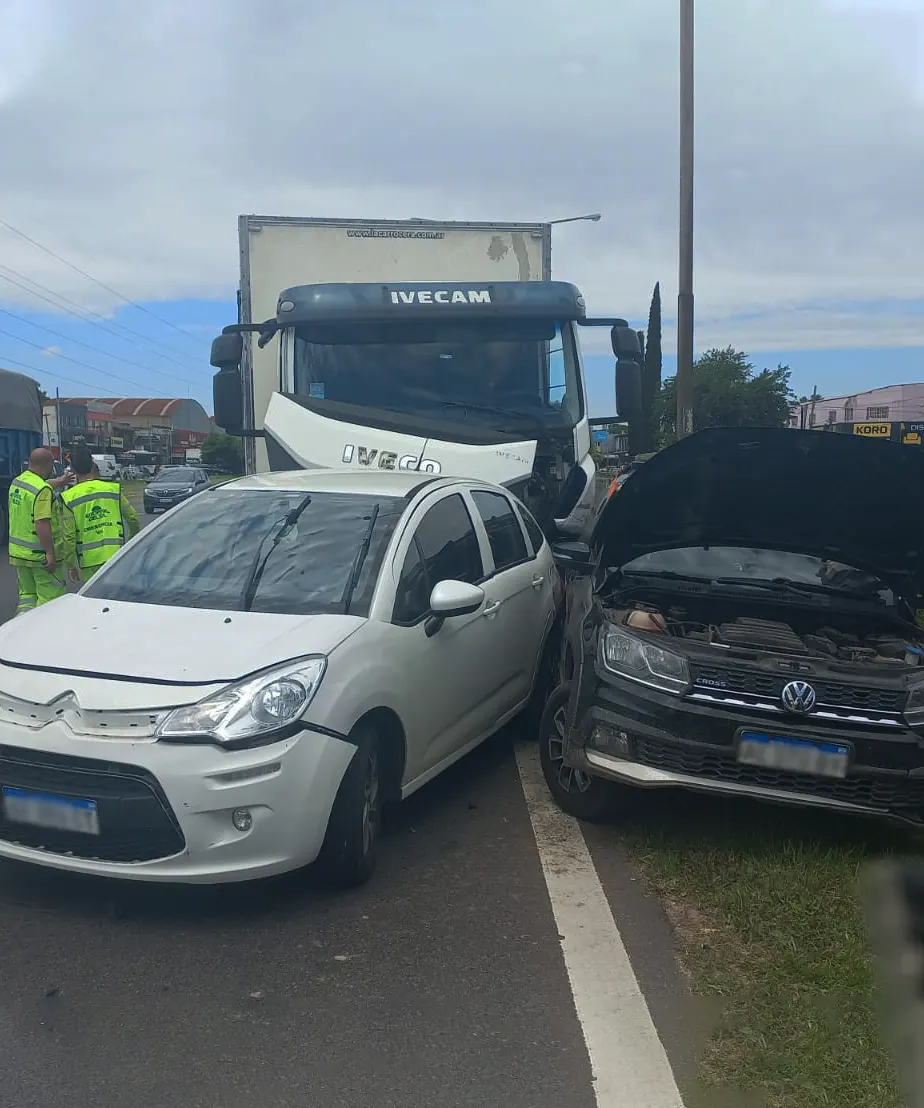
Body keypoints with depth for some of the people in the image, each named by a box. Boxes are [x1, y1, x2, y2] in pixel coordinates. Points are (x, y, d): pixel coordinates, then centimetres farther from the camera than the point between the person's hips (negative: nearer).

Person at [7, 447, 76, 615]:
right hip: (40, 555, -8)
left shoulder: (17, 482, 9)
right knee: (51, 597, 0)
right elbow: (42, 524, -26)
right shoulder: (43, 490, -19)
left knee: (27, 594, 17)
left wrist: (60, 481, 46)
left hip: (18, 552, 9)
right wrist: (50, 553, -25)